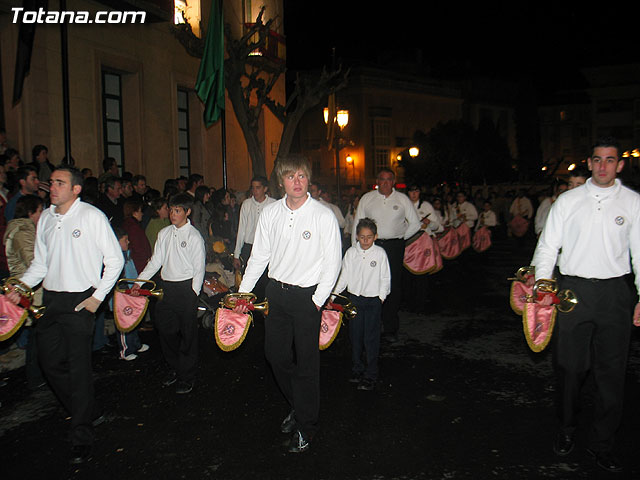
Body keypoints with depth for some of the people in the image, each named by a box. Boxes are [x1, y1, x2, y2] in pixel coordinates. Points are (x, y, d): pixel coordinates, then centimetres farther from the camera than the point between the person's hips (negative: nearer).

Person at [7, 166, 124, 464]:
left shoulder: (92, 216, -8)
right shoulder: (45, 217, 11)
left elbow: (115, 260, -6)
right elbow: (41, 261, 17)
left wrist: (97, 296, -10)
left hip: (79, 302, -6)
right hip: (50, 299, 7)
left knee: (78, 367, -2)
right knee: (50, 363, 11)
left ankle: (82, 439, 12)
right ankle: (89, 414, 32)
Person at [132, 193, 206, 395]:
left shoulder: (194, 236, -6)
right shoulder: (164, 234, 9)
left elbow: (199, 268, -6)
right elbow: (155, 261, 13)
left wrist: (193, 294, -12)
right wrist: (139, 281, 5)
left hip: (186, 287, -5)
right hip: (166, 287, 6)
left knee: (187, 333, 3)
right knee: (165, 329, 11)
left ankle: (187, 376, 17)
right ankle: (174, 368, 31)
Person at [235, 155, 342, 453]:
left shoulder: (324, 216, -11)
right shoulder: (270, 213, 1)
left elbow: (332, 262, -9)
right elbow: (259, 255, 9)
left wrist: (317, 300, -12)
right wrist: (243, 291, 8)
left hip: (307, 295, -5)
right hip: (276, 291, 5)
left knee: (306, 362, 4)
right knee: (275, 354, 14)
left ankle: (306, 426, 25)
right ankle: (297, 406, 41)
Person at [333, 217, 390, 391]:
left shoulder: (380, 253, -4)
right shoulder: (351, 253, 1)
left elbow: (385, 278, 2)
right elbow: (344, 276, 5)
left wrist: (382, 296, -4)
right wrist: (334, 295, 0)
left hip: (373, 300, -2)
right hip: (354, 298, 3)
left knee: (371, 338, -1)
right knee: (355, 335, 10)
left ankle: (370, 375, 9)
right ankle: (357, 370, 25)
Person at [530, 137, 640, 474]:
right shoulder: (568, 201, 5)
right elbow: (548, 246, 5)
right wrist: (540, 288, -5)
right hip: (572, 290, 0)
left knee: (611, 371, 5)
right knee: (570, 366, 8)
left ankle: (602, 445, 22)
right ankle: (567, 430, 29)